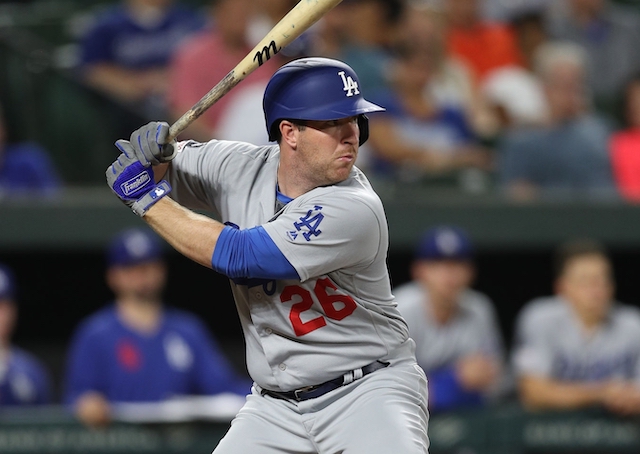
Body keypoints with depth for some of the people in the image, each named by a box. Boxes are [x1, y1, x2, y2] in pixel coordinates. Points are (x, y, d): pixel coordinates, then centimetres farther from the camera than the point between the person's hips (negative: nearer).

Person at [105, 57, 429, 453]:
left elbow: (234, 255, -23)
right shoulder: (243, 168, -2)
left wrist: (148, 198, -13)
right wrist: (153, 149, -12)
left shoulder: (355, 211, -22)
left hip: (369, 389, -5)